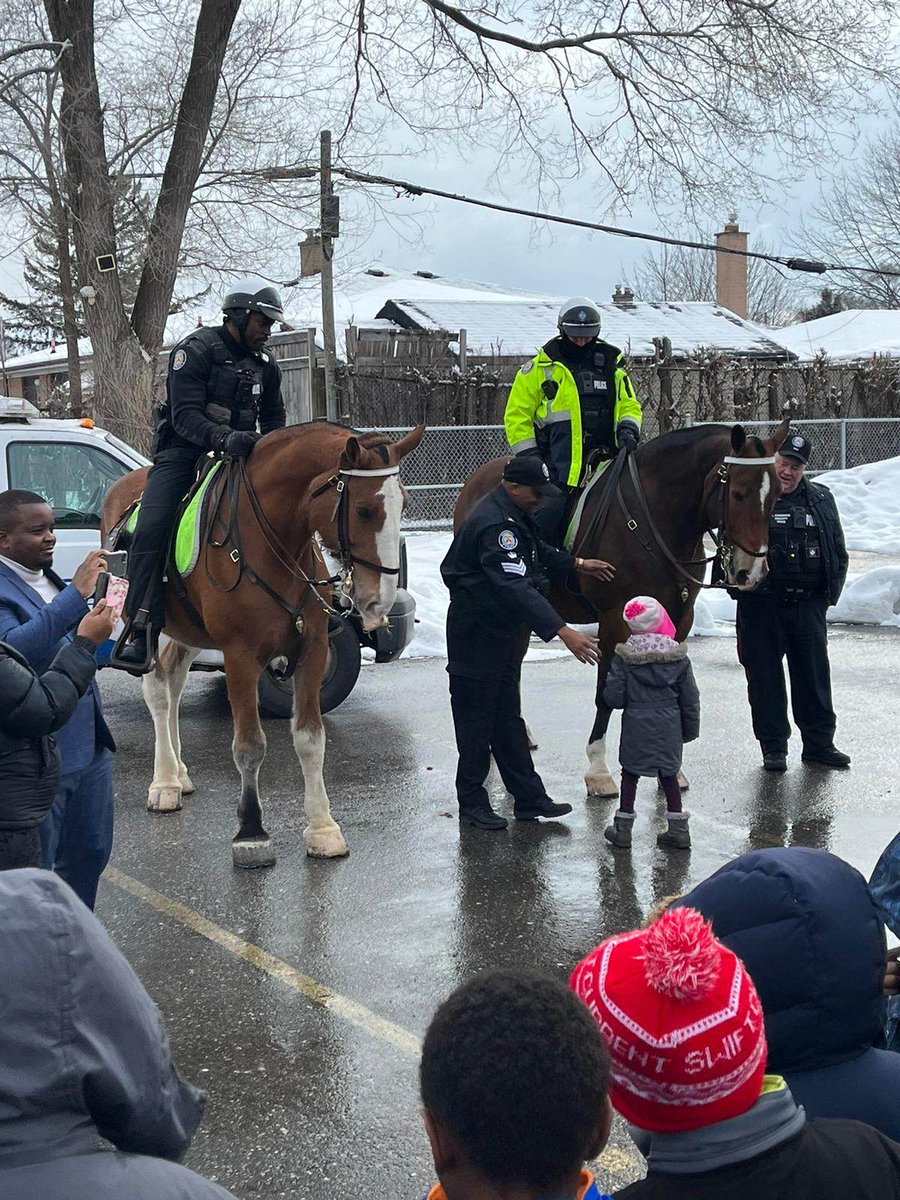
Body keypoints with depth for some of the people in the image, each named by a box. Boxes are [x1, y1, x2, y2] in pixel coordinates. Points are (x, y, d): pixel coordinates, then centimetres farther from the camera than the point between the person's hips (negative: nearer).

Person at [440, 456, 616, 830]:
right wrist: (563, 632, -42)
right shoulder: (494, 525, -27)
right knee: (477, 720, 1)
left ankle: (529, 798, 22)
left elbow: (538, 552, 28)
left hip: (502, 629, 10)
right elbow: (516, 587, -37)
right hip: (477, 633, -10)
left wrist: (578, 564, 25)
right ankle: (472, 803, 13)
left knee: (507, 717, 15)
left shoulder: (513, 515, 6)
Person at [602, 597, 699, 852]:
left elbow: (613, 697, -11)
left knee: (630, 775, 12)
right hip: (669, 726, 2)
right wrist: (691, 728, 15)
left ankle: (622, 830, 16)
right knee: (669, 775, 15)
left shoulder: (623, 658, -11)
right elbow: (690, 699, 3)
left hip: (636, 726, -2)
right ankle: (678, 830, 18)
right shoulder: (678, 656, -4)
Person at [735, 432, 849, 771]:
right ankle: (773, 746, 14)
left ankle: (819, 743, 22)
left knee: (814, 675, 10)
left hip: (808, 604, 3)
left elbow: (838, 551, 13)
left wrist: (831, 589, 3)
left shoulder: (821, 500, 9)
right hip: (761, 604, -3)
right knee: (764, 677, 3)